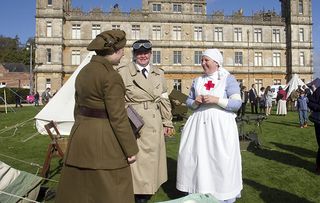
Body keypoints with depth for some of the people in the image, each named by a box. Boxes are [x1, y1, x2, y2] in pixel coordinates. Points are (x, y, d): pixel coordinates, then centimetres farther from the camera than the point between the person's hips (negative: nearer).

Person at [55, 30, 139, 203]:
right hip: (103, 141, -8)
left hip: (81, 136, 9)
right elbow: (118, 117, -19)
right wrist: (131, 150, -10)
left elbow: (78, 108, 14)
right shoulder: (111, 76, -18)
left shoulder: (84, 71, 8)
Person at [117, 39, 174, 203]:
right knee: (136, 162, 0)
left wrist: (168, 122, 11)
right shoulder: (123, 72, -2)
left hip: (155, 126, 5)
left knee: (152, 161, 13)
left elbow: (164, 100, 13)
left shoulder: (159, 74, 11)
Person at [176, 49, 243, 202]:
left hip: (220, 124, -4)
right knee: (195, 157, 6)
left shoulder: (228, 79, -1)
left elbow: (237, 103, -8)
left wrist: (216, 100, -19)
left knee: (221, 160, -1)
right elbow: (188, 101, 17)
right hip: (199, 123, 5)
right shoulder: (197, 81, 13)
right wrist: (196, 102, -6)